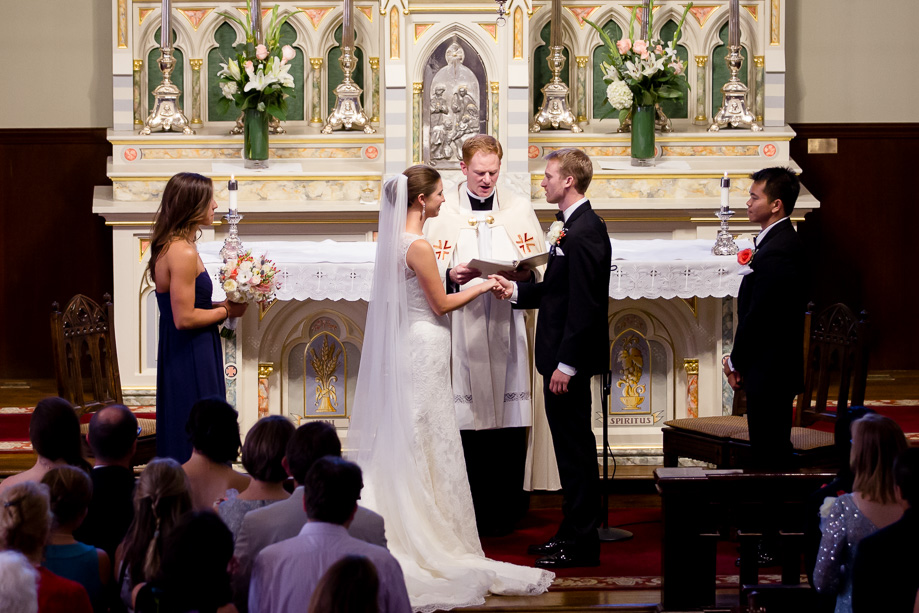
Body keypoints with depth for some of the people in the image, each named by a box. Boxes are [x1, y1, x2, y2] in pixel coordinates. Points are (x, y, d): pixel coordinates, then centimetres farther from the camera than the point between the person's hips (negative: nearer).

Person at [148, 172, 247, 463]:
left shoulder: (170, 247, 10)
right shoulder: (183, 253, -21)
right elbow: (184, 318, -22)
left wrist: (219, 305, 6)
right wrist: (226, 311, -10)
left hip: (181, 356, 10)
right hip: (190, 359, -10)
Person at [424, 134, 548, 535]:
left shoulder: (519, 207, 11)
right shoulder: (443, 211, 7)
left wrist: (522, 274, -12)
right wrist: (452, 276, -17)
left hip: (506, 326, 1)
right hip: (462, 327, -1)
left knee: (510, 426, -1)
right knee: (467, 423, -4)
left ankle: (505, 511, 6)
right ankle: (471, 512, 3)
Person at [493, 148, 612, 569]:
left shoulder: (583, 233, -19)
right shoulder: (576, 226, 13)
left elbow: (584, 304, -23)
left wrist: (566, 364, -22)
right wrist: (516, 291, 7)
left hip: (570, 359, -10)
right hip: (562, 357, 10)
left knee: (574, 447, -4)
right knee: (571, 447, 15)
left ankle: (581, 545, 1)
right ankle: (573, 533, 23)